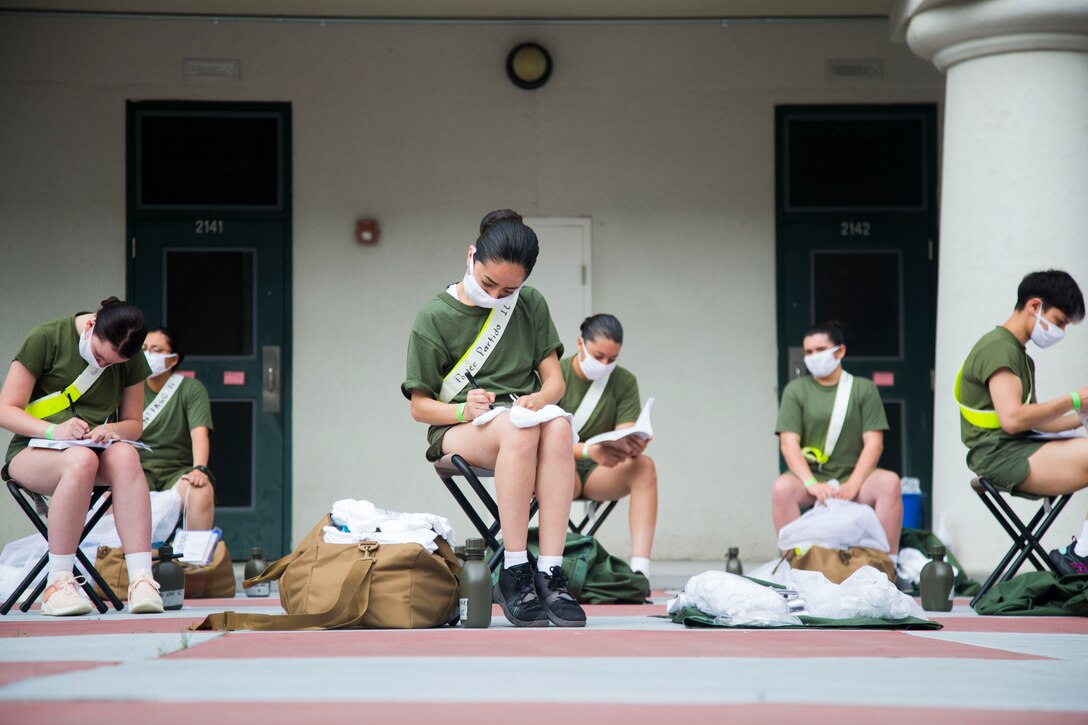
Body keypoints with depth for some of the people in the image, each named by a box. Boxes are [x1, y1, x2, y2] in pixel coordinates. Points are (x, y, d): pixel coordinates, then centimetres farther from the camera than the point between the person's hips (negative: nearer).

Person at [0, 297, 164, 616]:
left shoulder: (131, 360, 5)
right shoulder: (46, 338, -8)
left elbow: (133, 423, 12)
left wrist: (113, 430, -13)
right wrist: (54, 430, -26)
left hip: (96, 450, 4)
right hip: (33, 453, -3)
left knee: (125, 456, -34)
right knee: (81, 461, -39)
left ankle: (141, 579, -40)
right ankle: (58, 584, -34)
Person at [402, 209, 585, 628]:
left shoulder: (531, 305, 10)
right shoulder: (434, 318, 0)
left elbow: (554, 380, 7)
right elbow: (420, 406, 2)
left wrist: (539, 399, -17)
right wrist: (464, 409, -20)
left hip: (523, 417, 3)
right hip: (458, 429, -3)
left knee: (558, 428, -36)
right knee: (519, 432, -39)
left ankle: (550, 572, -41)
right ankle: (514, 573, -37)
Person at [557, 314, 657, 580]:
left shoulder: (624, 382, 0)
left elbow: (626, 436, -9)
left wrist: (633, 446, -36)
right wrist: (589, 450, -37)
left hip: (601, 473, 3)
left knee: (644, 465, -28)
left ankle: (640, 569, -39)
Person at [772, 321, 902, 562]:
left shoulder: (863, 389, 7)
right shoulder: (796, 390, 7)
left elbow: (874, 443, -1)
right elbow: (789, 443, -4)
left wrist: (853, 485, -16)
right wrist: (811, 484, -20)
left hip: (853, 474, 0)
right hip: (810, 474, 0)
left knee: (890, 483, -30)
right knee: (782, 488, -33)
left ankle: (889, 562, -25)